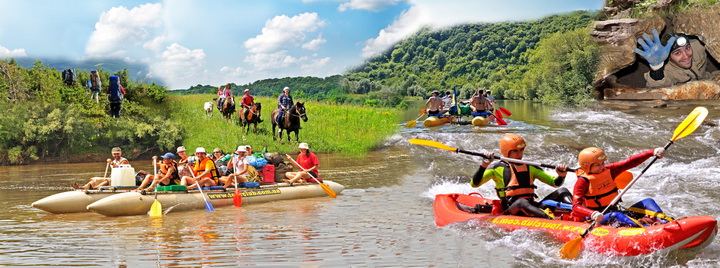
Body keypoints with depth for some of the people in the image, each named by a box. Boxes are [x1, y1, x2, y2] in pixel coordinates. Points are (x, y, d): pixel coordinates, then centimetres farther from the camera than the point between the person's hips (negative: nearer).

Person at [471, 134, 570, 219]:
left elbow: (555, 183, 20)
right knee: (522, 202, -39)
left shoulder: (530, 167, 19)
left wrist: (561, 175, -3)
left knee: (562, 191, -7)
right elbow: (474, 184, -3)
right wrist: (484, 165, -17)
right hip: (511, 210, -6)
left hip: (532, 207, 6)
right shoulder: (498, 168, 6)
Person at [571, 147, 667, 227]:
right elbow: (576, 206, -23)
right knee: (615, 216, -38)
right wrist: (592, 214, -42)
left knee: (648, 202, -3)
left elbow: (630, 162, 3)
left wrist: (652, 152, -8)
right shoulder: (583, 182, -13)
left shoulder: (608, 171, 6)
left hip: (613, 212, 7)